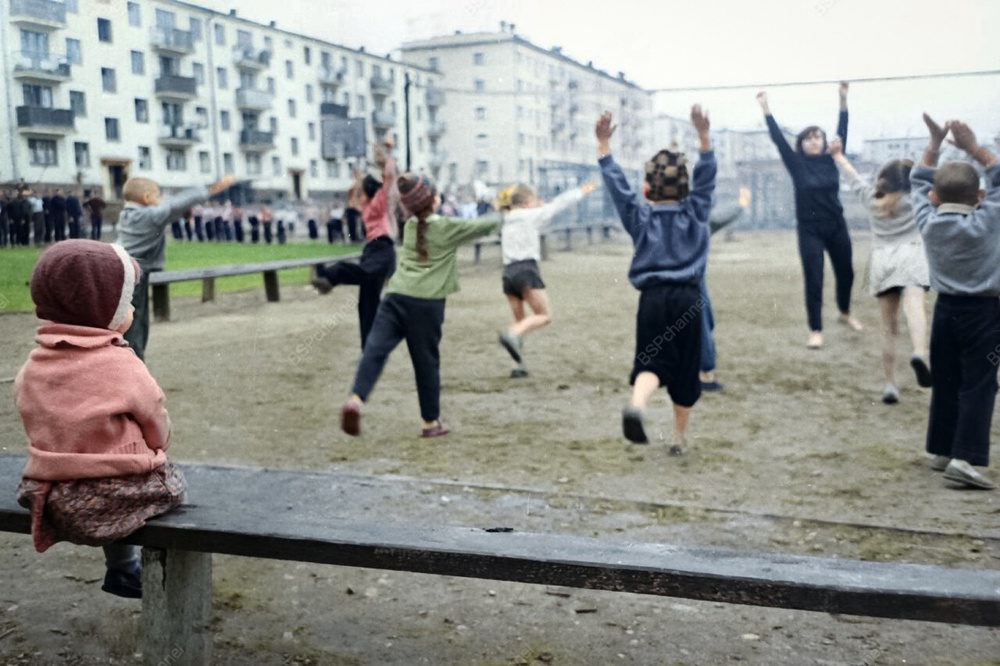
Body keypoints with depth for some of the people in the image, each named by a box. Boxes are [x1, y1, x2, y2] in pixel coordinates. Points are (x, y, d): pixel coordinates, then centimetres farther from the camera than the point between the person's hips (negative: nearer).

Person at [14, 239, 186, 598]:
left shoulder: (33, 366, -1)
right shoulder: (121, 366, -18)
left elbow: (40, 426, 10)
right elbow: (157, 426, -5)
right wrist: (155, 448, 16)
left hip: (51, 498, 6)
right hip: (110, 497, -6)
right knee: (170, 481, 19)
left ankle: (124, 569, 42)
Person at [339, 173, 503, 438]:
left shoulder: (410, 226, 17)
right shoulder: (448, 227, 3)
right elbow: (481, 226, 16)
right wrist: (499, 220, 37)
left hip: (396, 296, 4)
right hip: (426, 303, -4)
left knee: (375, 349, -7)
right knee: (427, 362, 6)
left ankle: (355, 399, -28)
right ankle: (431, 422, 18)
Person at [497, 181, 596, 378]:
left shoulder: (505, 221, 18)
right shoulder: (532, 215, 3)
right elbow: (559, 204, 12)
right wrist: (581, 192, 24)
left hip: (508, 272, 7)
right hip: (526, 269, -6)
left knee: (520, 320, 12)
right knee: (545, 315, -3)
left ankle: (519, 366, 4)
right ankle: (512, 335, -27)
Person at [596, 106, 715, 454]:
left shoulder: (640, 216, 2)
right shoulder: (696, 213, 4)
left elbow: (616, 182, 0)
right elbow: (706, 176, 3)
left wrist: (604, 144, 0)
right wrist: (703, 135, -5)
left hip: (653, 298, -1)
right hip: (688, 298, 1)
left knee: (650, 362, 0)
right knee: (685, 369, 11)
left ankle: (637, 404, -34)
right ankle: (678, 438, 21)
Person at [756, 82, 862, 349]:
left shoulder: (831, 159, 0)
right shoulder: (797, 164, -6)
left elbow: (842, 131, 0)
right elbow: (778, 138, -9)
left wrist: (843, 99, -4)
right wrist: (765, 109, -13)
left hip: (837, 227, 3)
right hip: (809, 230, -3)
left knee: (845, 273, 16)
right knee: (813, 281, -3)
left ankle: (845, 313, 41)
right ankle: (816, 331, 5)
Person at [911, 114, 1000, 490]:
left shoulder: (927, 222, -4)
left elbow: (919, 181, 10)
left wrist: (934, 145, 8)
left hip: (945, 309, 5)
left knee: (944, 384, 13)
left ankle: (941, 451, 22)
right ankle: (964, 458, -14)